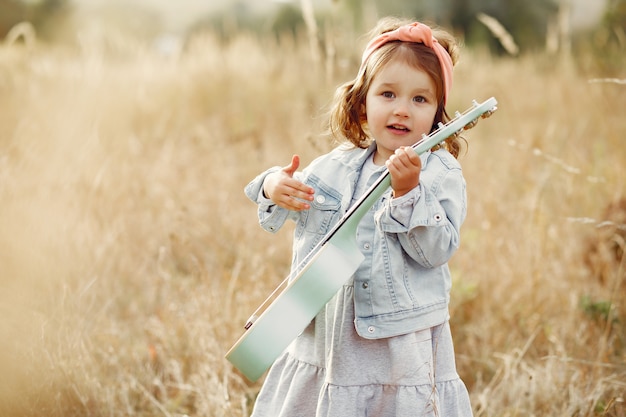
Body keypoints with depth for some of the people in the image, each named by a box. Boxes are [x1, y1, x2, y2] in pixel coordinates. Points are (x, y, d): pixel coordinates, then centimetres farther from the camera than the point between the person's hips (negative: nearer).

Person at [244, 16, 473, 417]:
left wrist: (407, 190, -28)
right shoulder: (338, 166, 6)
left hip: (401, 342, -5)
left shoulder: (441, 174, -8)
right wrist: (275, 187, -2)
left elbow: (437, 249, -18)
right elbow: (297, 201, 20)